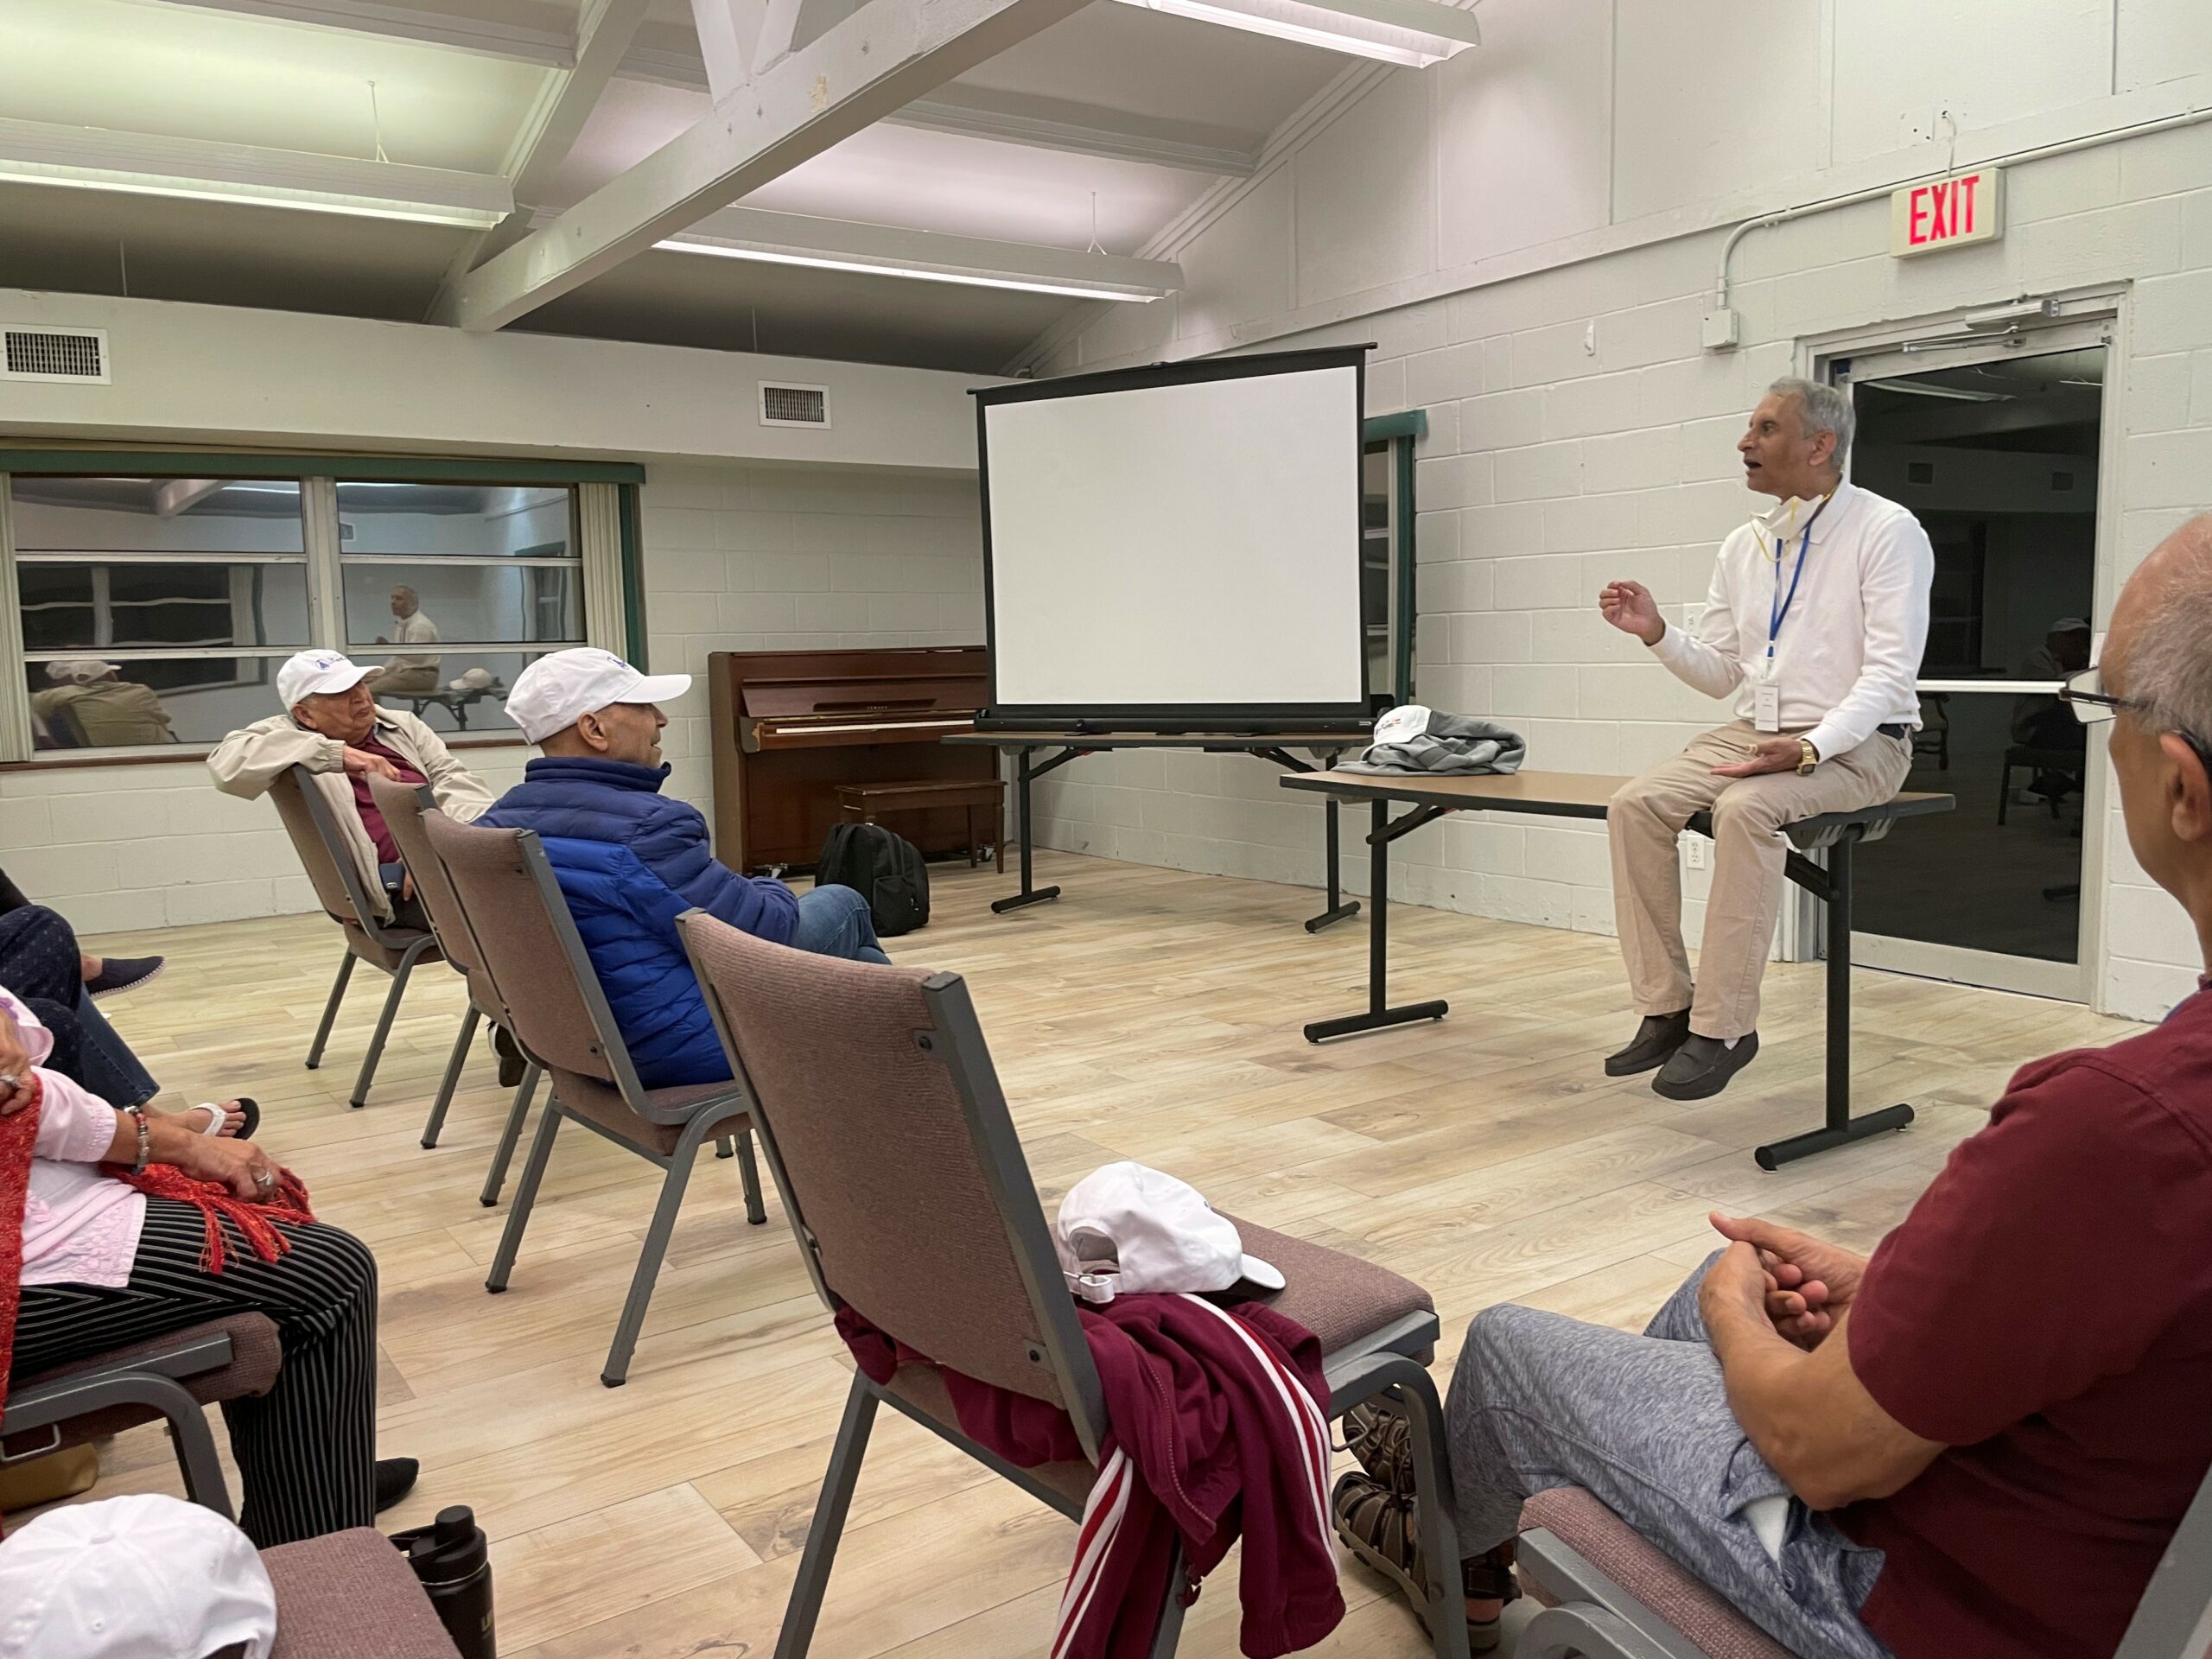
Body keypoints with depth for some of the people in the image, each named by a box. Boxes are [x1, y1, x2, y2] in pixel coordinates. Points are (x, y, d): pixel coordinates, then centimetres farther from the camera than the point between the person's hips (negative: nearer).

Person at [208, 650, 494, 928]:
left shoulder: (403, 725, 22)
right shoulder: (289, 736, 9)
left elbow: (456, 779, 12)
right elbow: (226, 762, -10)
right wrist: (336, 754, -15)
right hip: (404, 884, -6)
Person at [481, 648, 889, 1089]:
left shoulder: (501, 820, -1)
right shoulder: (642, 825, -28)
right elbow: (765, 932, -22)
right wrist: (773, 894, 1)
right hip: (691, 1047, -8)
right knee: (843, 904, 15)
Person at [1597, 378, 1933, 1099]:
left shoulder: (1887, 532, -7)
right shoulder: (1744, 545, 12)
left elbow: (1889, 673, -16)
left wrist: (1808, 749, -29)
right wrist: (1657, 633, -3)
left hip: (1855, 743, -6)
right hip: (1752, 733, 6)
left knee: (1745, 809, -35)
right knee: (1635, 805, -17)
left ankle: (1722, 1026, -26)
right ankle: (1665, 1007, -12)